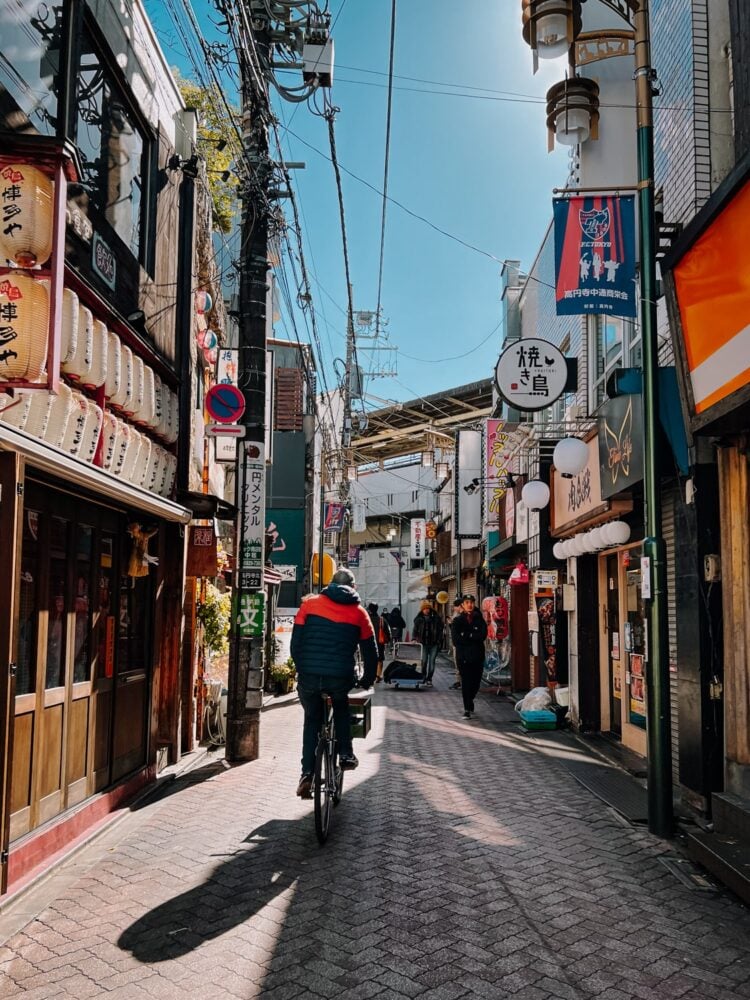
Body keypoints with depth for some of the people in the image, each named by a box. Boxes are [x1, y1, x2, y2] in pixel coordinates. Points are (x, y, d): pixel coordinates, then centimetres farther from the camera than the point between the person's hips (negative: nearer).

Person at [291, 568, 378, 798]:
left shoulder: (310, 603, 8)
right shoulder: (359, 613, 9)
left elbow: (296, 642, 7)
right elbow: (370, 652, 14)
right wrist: (367, 680, 29)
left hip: (308, 676, 0)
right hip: (340, 678, 0)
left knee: (312, 719, 22)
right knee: (341, 708, 32)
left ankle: (307, 774, 11)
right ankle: (346, 755, 21)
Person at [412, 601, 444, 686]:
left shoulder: (436, 618, 2)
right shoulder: (419, 619, 4)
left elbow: (440, 630, 5)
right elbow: (415, 630, 9)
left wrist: (439, 641, -1)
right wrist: (415, 638, -8)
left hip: (434, 644, 0)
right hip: (424, 643, 0)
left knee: (432, 661, 0)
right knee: (424, 661, -1)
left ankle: (429, 679, 7)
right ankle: (423, 678, 15)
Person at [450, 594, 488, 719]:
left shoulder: (479, 619, 8)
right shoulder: (457, 621, 3)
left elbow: (483, 635, -9)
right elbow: (456, 638, -10)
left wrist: (465, 635, -12)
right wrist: (473, 637, -10)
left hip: (478, 656, 2)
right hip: (463, 656, -2)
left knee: (476, 682, 9)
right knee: (466, 682, -7)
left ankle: (469, 701, 37)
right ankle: (467, 709, -1)